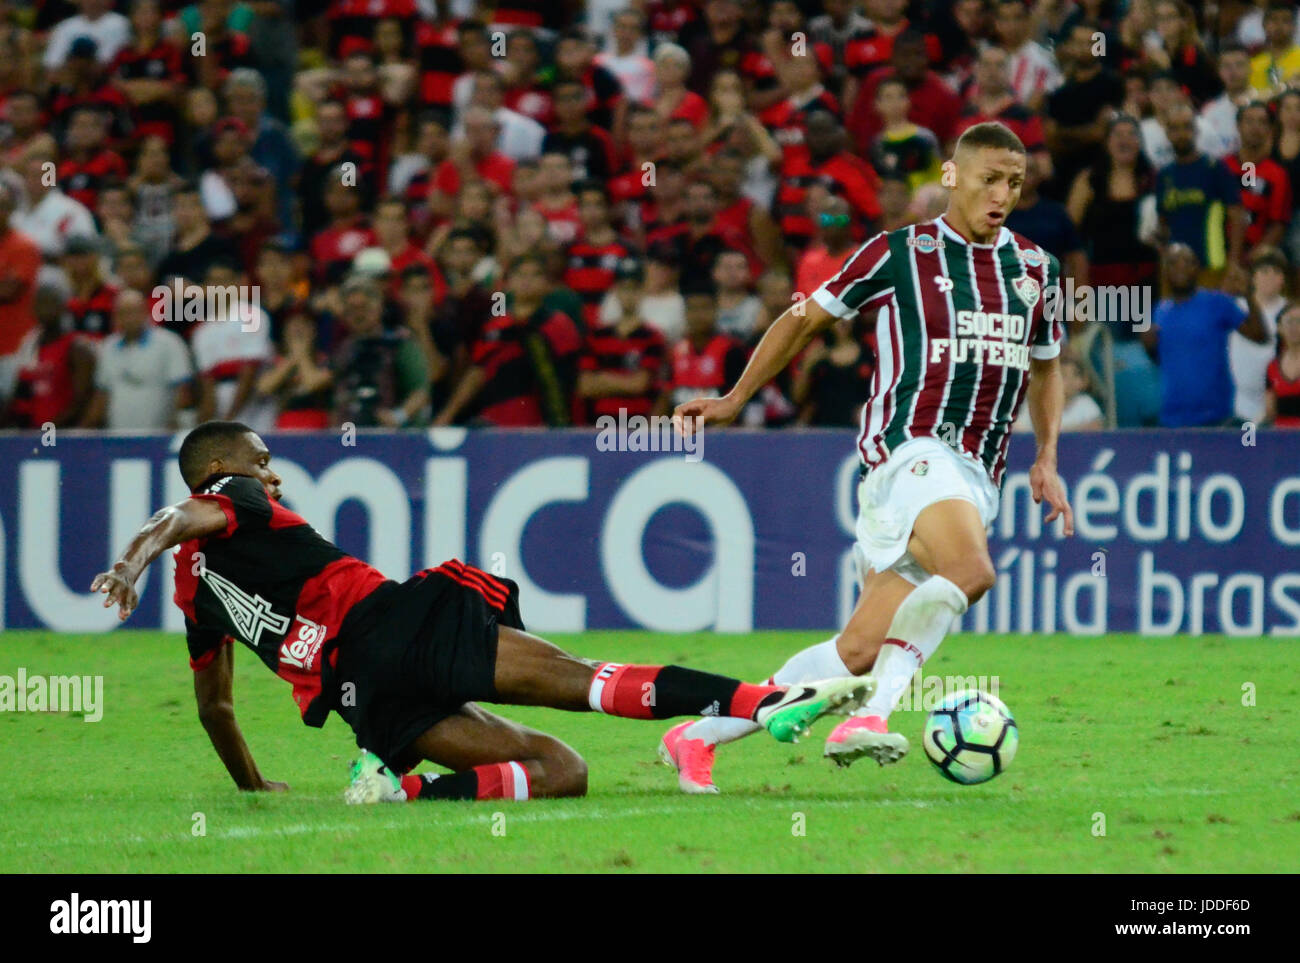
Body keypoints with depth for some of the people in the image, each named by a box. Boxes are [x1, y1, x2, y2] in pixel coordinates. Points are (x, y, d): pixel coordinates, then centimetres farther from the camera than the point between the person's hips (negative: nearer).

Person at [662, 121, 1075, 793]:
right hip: (908, 448, -5)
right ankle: (875, 713, -28)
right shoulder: (899, 253, 1)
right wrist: (734, 399, 10)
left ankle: (698, 738, 9)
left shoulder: (1036, 270, 15)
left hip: (977, 480, 5)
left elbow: (1046, 369, 29)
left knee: (859, 651, -1)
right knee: (968, 572, -36)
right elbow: (808, 317, 12)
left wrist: (1046, 459, 15)